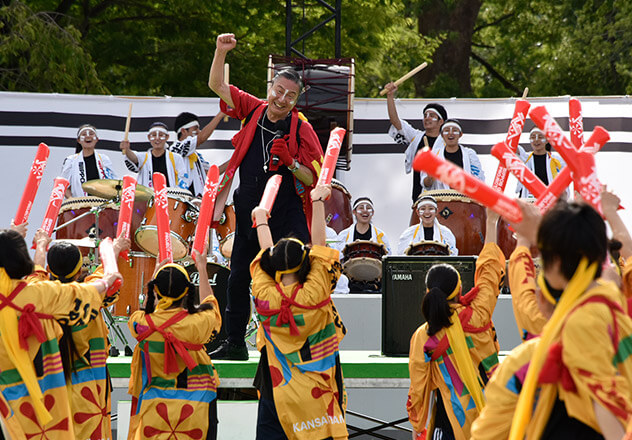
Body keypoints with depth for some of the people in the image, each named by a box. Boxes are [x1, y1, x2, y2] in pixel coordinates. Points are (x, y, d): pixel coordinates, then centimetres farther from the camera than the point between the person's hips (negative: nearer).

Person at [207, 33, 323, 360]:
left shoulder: (301, 129, -6)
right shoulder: (252, 110, 3)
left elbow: (313, 179, -7)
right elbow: (217, 86, 6)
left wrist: (289, 161, -23)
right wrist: (221, 53, -8)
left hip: (287, 218, -4)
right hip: (249, 215, 4)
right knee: (238, 279, 10)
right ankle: (235, 344, 22)